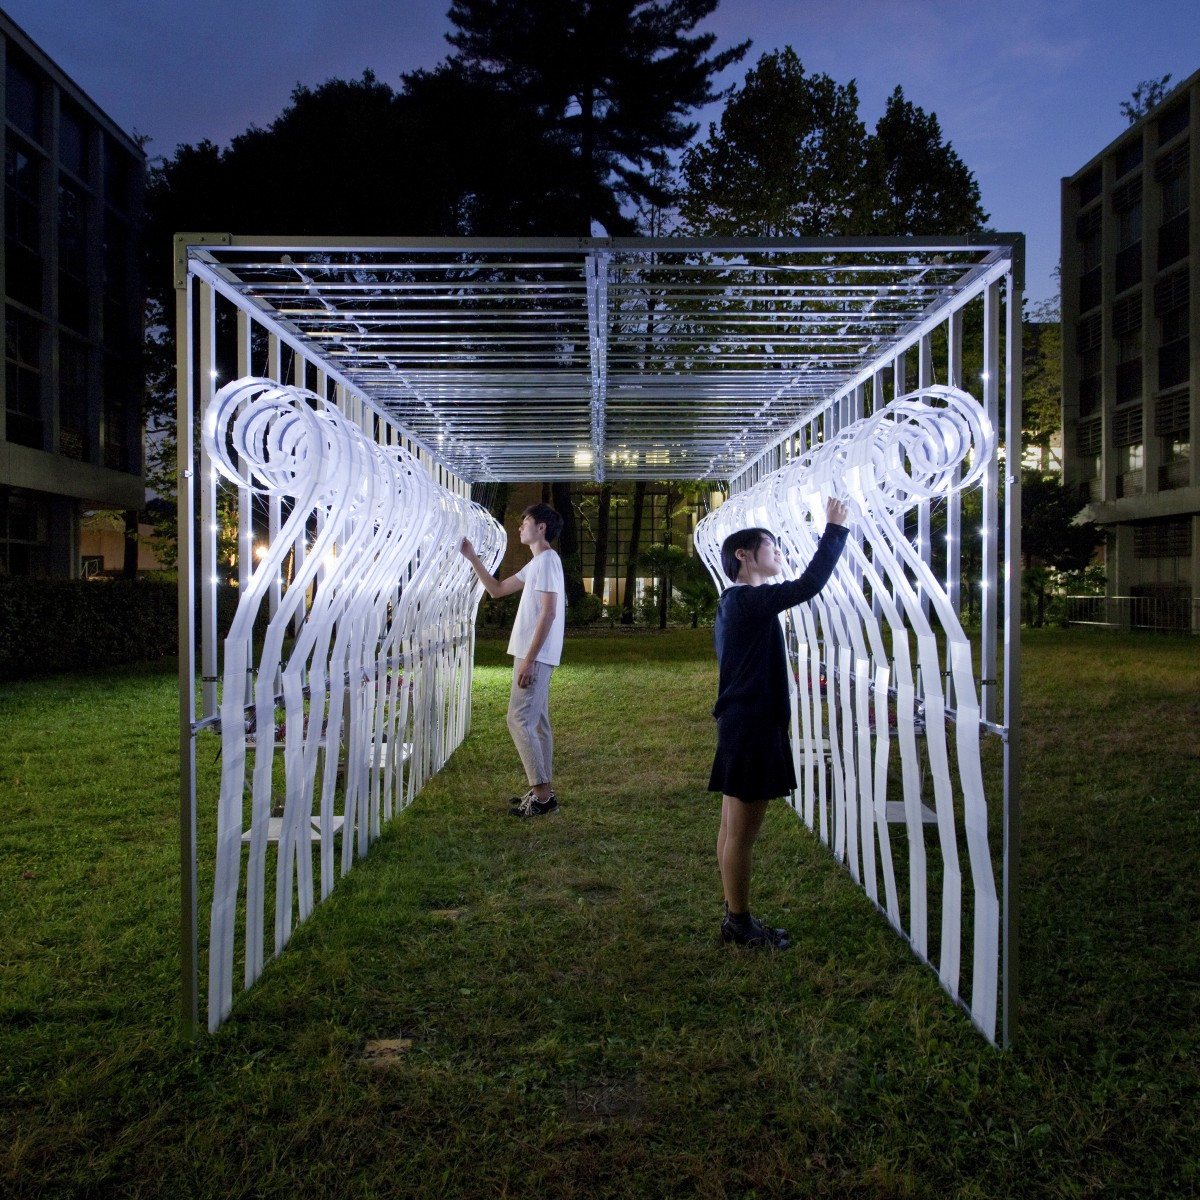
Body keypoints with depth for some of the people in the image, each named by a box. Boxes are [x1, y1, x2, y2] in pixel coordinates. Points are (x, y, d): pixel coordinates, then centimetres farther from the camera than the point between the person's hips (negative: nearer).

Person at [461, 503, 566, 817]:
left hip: (535, 656, -10)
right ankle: (544, 791, 17)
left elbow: (548, 613, -21)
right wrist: (473, 559, 17)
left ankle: (542, 795, -6)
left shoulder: (547, 560, -14)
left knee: (519, 721, -9)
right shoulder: (536, 564, 18)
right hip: (534, 656, 10)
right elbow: (496, 590, 24)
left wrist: (529, 659, -23)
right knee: (536, 722, 12)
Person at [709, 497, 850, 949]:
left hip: (742, 724, 10)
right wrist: (835, 530, -17)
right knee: (742, 831, 0)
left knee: (734, 828, 15)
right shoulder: (749, 601, -16)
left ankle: (736, 917, 25)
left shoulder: (735, 603, 16)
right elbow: (808, 585, -26)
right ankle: (739, 923, 12)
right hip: (751, 727, -10)